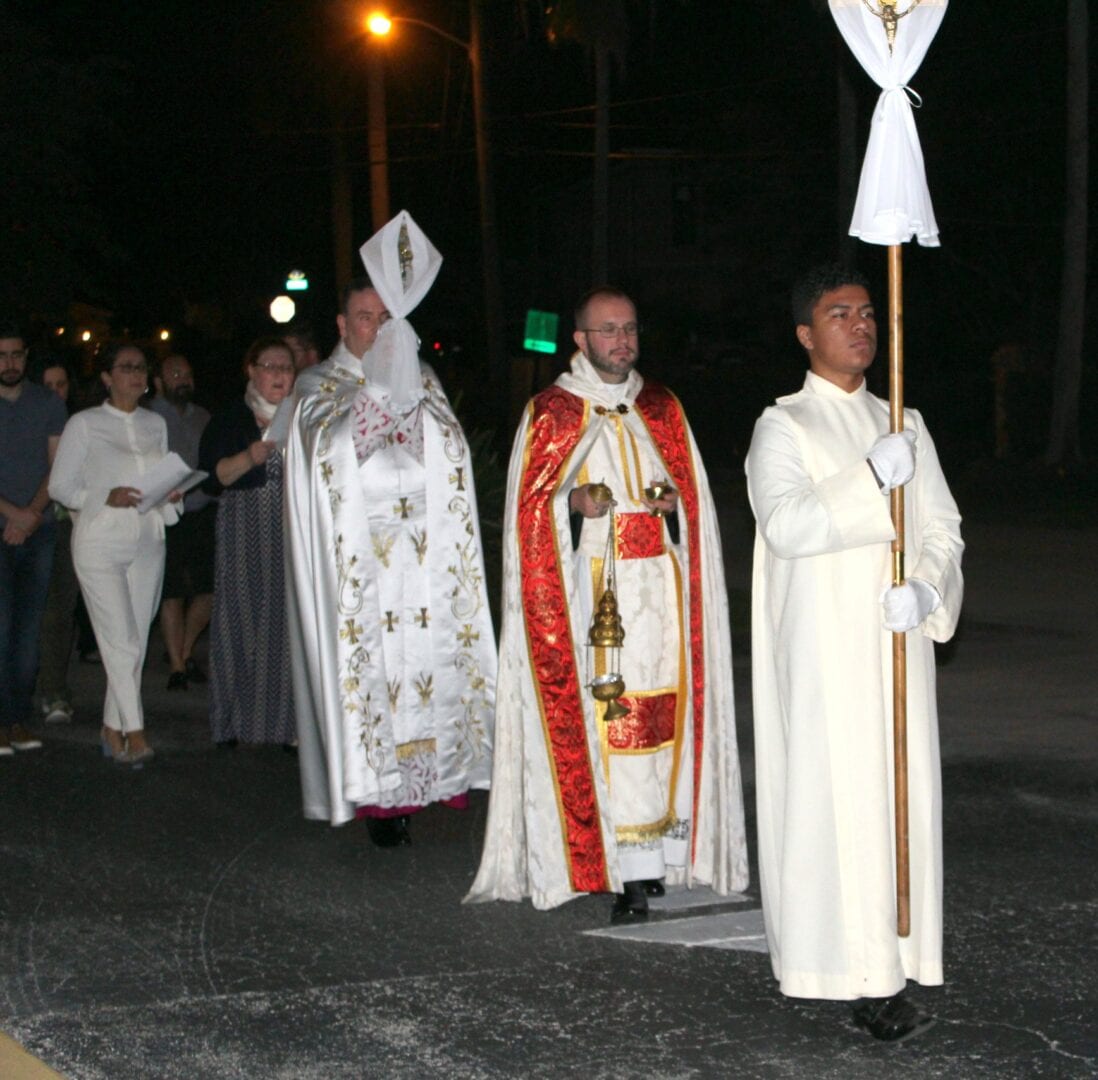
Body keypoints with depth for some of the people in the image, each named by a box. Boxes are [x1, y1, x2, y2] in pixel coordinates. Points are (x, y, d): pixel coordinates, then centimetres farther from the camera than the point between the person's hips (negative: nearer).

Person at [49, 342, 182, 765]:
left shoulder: (155, 424, 17)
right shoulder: (84, 424, 2)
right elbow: (60, 485, 0)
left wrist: (171, 495, 0)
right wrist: (105, 498, -16)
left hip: (148, 538, 5)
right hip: (100, 540, -5)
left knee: (136, 640, 3)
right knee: (121, 640, -12)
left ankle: (113, 729, 12)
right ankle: (134, 730, -11)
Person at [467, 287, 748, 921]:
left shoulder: (663, 409, 15)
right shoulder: (551, 413, 5)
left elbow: (695, 494, 19)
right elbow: (531, 509, 3)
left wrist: (674, 503, -2)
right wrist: (575, 504, -15)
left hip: (661, 589, 3)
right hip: (590, 593, -3)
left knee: (664, 716, -2)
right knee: (599, 720, -10)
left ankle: (658, 852, 6)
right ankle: (627, 871, -9)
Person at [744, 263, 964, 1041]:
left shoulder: (904, 426, 15)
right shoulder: (784, 428, -1)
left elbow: (944, 527, 10)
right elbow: (784, 525, -18)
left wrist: (926, 590, -10)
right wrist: (869, 479, -26)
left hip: (896, 649, 5)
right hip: (821, 652, -5)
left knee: (901, 791, 2)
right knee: (834, 795, -8)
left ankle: (889, 963, 7)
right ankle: (857, 970, -5)